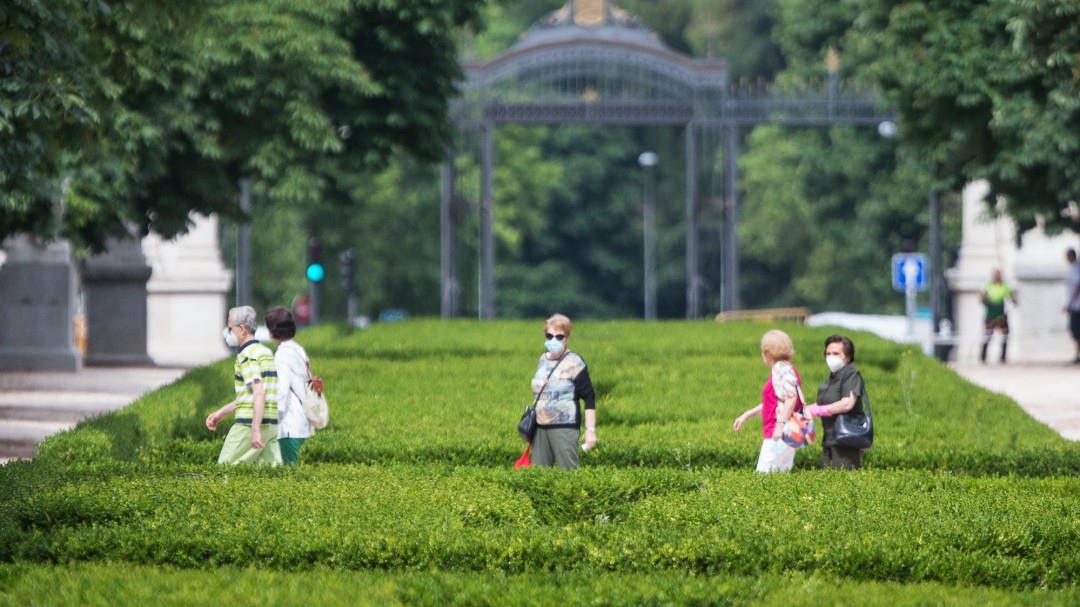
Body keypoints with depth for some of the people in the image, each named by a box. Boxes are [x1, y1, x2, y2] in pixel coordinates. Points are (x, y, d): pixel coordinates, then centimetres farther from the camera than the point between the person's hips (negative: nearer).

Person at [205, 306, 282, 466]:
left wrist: (255, 430, -26)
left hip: (249, 423, -9)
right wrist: (222, 413, 31)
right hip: (272, 424, 9)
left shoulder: (247, 355, -11)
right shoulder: (266, 352, 19)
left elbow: (259, 393, -22)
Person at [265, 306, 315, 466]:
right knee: (293, 466, 8)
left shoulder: (283, 354, -11)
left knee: (289, 466, -9)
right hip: (302, 421, 9)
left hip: (289, 424, -9)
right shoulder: (298, 350, 16)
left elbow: (281, 389, -19)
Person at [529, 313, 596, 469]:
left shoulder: (574, 363, -8)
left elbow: (589, 398, -9)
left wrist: (590, 430, -14)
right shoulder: (543, 360, 12)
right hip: (541, 427, 7)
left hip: (564, 427, -7)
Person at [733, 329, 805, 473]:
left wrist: (781, 424, -28)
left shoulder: (782, 368, -11)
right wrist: (746, 415, 26)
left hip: (779, 435, -10)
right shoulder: (785, 368, 20)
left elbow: (791, 397, -24)